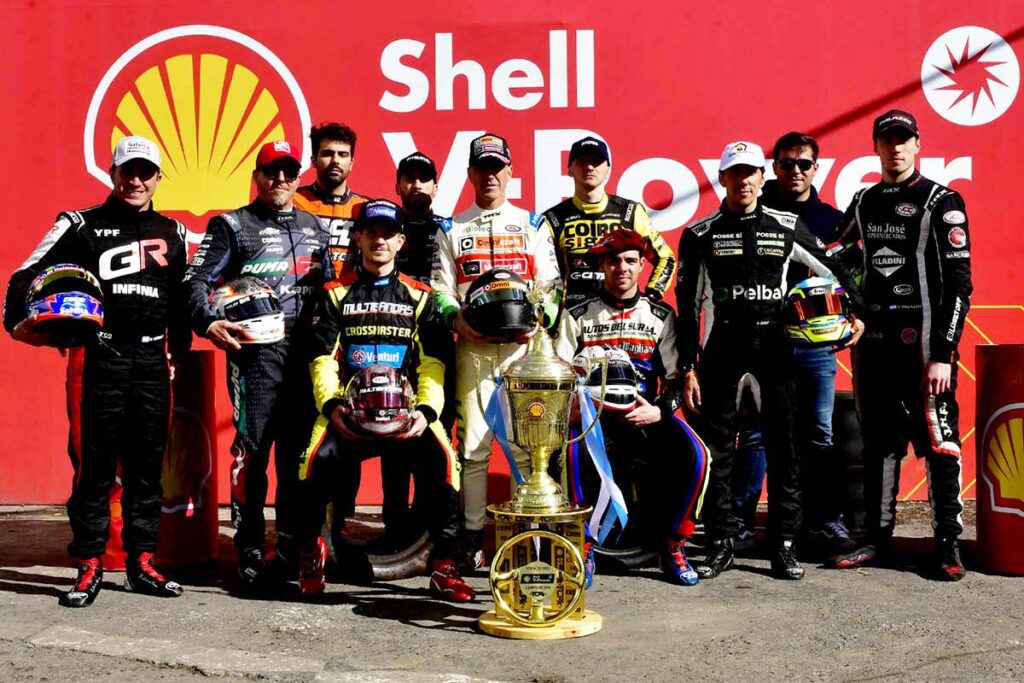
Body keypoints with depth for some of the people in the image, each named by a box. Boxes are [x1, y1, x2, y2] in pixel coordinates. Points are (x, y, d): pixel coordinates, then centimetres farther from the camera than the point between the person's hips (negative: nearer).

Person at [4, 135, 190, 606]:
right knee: (96, 462, -2)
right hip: (100, 358, -3)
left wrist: (180, 349, 20)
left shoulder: (172, 233, 15)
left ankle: (141, 563, 14)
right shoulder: (82, 226, 5)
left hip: (152, 360, 3)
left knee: (147, 463, 6)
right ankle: (89, 567, 6)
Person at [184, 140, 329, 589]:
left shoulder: (315, 228, 20)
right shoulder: (232, 226, 5)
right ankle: (250, 552, 2)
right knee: (252, 451, -6)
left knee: (299, 453, 8)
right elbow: (196, 280, -3)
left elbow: (328, 286, 23)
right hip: (255, 351, -4)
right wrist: (209, 322, -20)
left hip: (306, 352, 5)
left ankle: (293, 546, 17)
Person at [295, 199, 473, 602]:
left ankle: (443, 566, -13)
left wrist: (425, 410, -12)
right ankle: (310, 550, 0)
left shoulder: (419, 296, 13)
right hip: (349, 409, 0)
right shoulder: (336, 294, 13)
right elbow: (323, 360, 5)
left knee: (440, 458, -28)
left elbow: (432, 362, 5)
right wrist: (331, 405, -13)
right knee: (319, 457, -28)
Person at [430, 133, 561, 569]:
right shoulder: (452, 230, 16)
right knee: (473, 445, -1)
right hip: (473, 347, 1)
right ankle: (473, 537, 6)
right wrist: (458, 321, -11)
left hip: (524, 346, 0)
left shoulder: (533, 225, 15)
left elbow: (550, 284, 8)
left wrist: (538, 319, -10)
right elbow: (440, 288, 8)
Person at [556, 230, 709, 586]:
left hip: (646, 414, 1)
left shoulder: (661, 316, 11)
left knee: (694, 456, -26)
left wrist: (658, 411, -14)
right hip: (593, 413, -1)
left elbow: (676, 376, 6)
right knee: (574, 451, -35)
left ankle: (672, 546, -5)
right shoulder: (577, 316, 9)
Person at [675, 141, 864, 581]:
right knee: (716, 450, 2)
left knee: (782, 449, 2)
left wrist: (856, 312, 7)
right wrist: (688, 367, -1)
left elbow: (833, 268, 18)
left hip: (774, 347, 1)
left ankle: (784, 546, 11)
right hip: (722, 350, -1)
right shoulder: (700, 235, 4)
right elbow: (687, 305, 3)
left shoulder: (787, 228, 7)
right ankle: (721, 544, 13)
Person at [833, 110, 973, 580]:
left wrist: (943, 354, -15)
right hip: (873, 342, 5)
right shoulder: (863, 203, 13)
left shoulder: (942, 203, -4)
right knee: (878, 442, 10)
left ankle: (948, 545, 7)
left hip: (924, 342, -5)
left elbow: (959, 283, -9)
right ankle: (878, 538, 20)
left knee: (939, 443, -3)